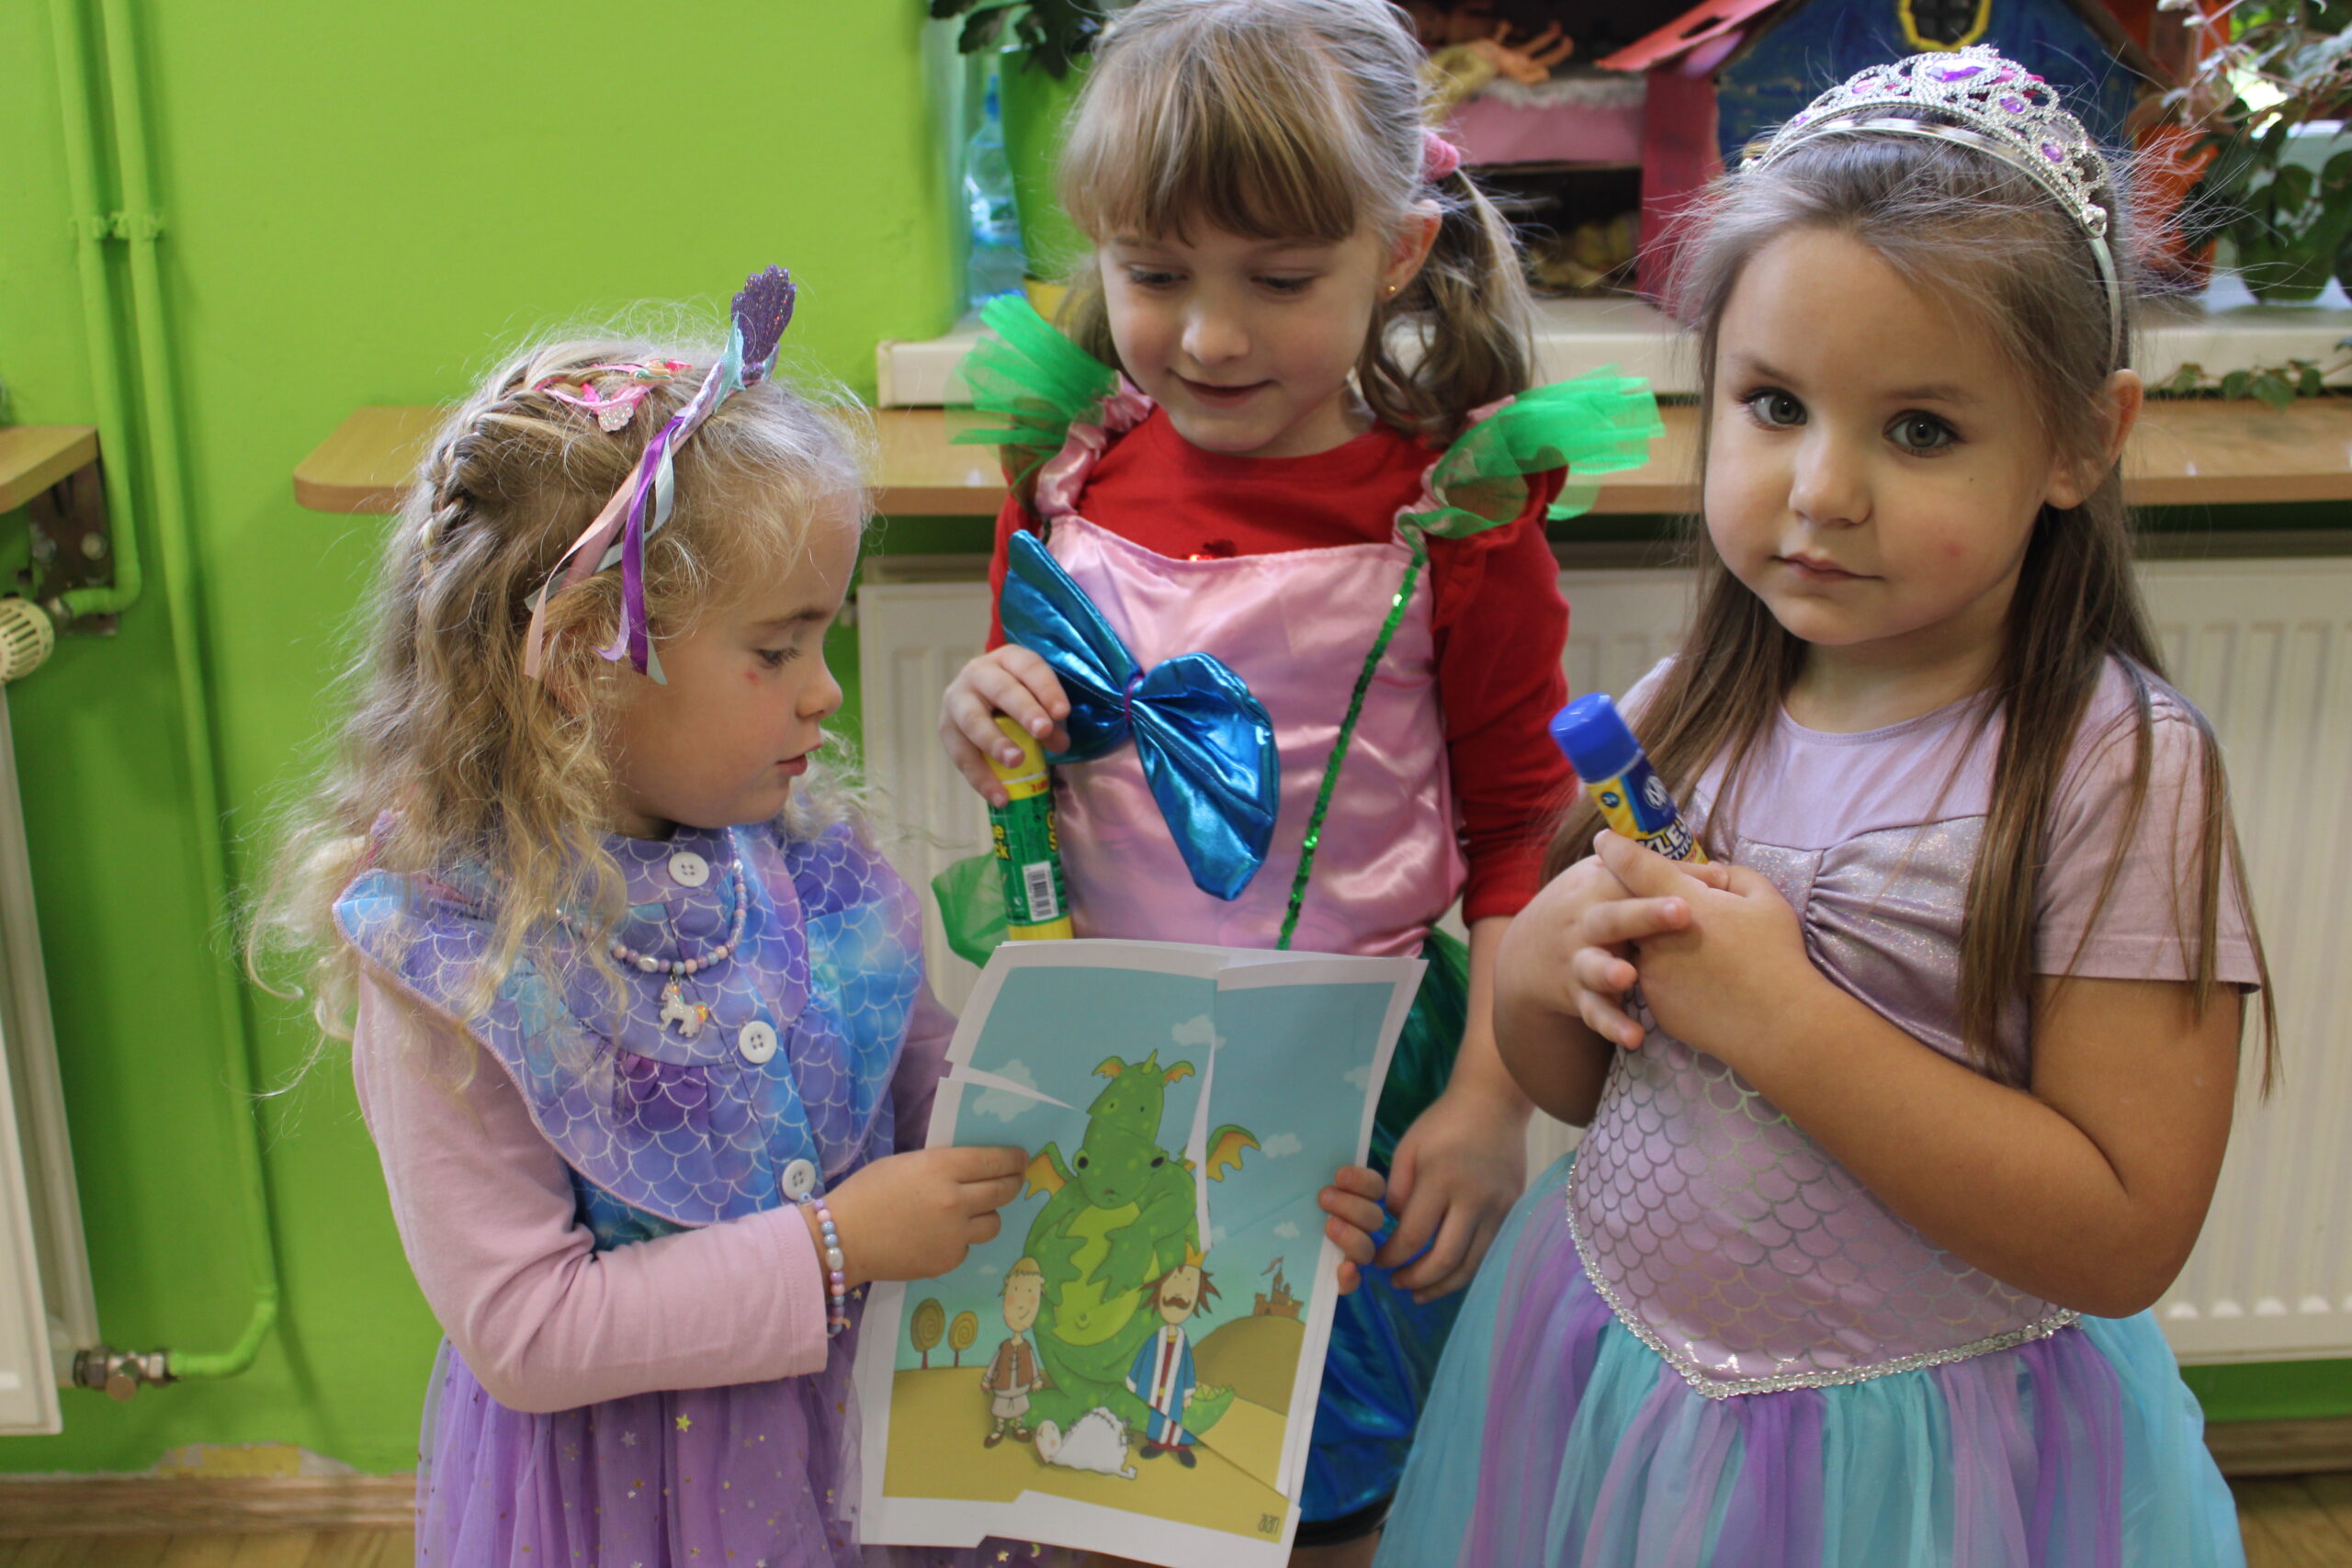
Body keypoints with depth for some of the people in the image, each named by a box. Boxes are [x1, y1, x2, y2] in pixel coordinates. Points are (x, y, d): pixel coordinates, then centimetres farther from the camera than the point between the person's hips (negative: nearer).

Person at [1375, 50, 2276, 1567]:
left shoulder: (2122, 770, -18)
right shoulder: (1690, 714, -5)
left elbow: (2123, 1237, -22)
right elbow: (1576, 1085, 6)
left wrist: (1781, 1018, -27)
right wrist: (1548, 964, -16)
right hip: (1607, 1376, 4)